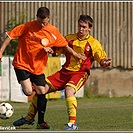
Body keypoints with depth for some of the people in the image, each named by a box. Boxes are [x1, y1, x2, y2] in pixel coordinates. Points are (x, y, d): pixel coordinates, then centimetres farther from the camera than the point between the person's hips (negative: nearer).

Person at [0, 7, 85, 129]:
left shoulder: (53, 31, -1)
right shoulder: (28, 27, -10)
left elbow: (65, 46, 9)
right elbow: (10, 36, -6)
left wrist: (78, 56, 3)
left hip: (38, 67, 3)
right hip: (21, 64, -3)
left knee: (41, 92, -1)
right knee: (28, 92, -18)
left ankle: (41, 121, 11)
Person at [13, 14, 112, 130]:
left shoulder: (94, 43, -3)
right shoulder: (69, 38, 8)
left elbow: (102, 60, -3)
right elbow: (56, 51, 14)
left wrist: (105, 62, -27)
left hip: (80, 73, -5)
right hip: (65, 71, 5)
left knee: (69, 90, -35)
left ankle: (73, 123, -29)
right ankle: (29, 118, 19)